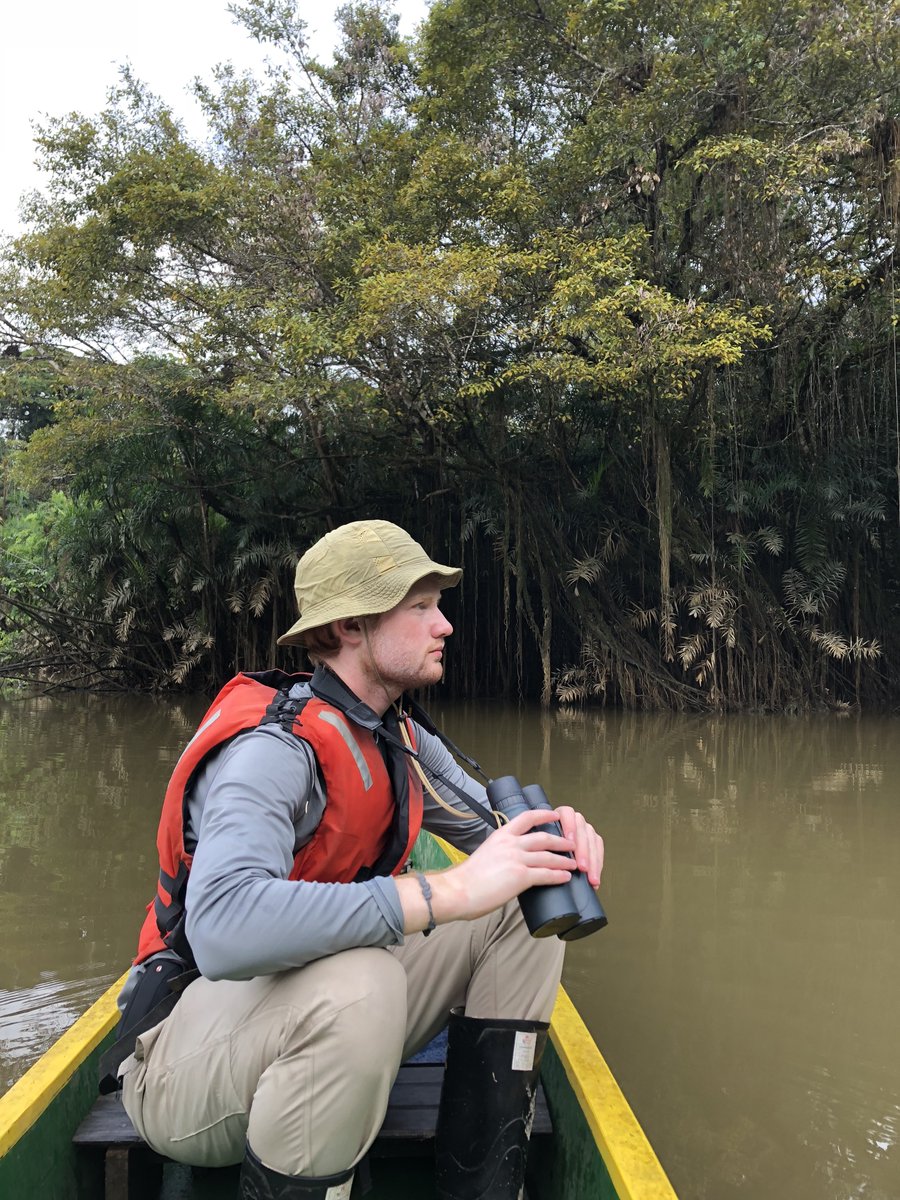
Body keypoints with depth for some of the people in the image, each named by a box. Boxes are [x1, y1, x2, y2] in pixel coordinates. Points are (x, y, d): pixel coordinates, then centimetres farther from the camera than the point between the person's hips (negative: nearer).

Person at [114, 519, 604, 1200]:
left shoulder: (404, 741, 2)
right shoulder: (274, 746, -25)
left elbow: (493, 834, 7)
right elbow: (222, 930, -42)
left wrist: (555, 833, -18)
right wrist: (449, 891, -43)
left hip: (332, 1021, 8)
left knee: (528, 910, -2)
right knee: (357, 981, -40)